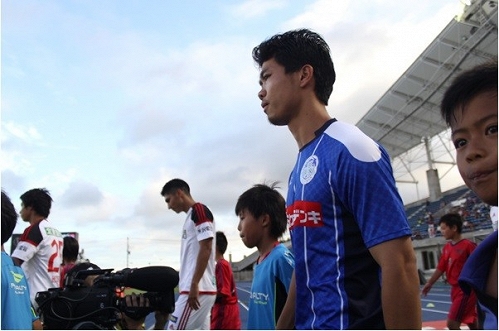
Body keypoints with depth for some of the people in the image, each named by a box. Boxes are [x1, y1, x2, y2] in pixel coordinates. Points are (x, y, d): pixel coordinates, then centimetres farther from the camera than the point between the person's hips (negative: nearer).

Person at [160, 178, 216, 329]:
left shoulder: (199, 211, -9)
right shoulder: (192, 216, 20)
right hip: (202, 289, 10)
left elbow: (206, 248, -18)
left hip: (198, 289, -10)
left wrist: (194, 284, -20)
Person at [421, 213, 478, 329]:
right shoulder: (446, 248, 8)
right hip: (455, 289, 7)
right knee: (471, 322, 17)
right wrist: (429, 283, 18)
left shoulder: (468, 245, -14)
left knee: (452, 322, -10)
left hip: (466, 290, -7)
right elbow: (441, 268, 15)